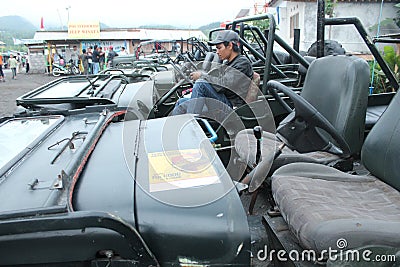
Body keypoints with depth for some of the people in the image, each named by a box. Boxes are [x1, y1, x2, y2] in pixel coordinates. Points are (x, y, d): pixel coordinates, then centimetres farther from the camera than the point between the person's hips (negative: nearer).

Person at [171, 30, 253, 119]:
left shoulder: (243, 63, -7)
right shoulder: (227, 63, 22)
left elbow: (224, 85, -19)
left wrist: (202, 75, -10)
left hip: (231, 106, -9)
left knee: (201, 83, -28)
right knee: (181, 102, 1)